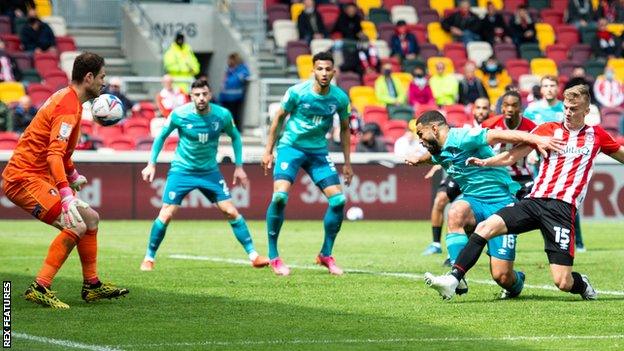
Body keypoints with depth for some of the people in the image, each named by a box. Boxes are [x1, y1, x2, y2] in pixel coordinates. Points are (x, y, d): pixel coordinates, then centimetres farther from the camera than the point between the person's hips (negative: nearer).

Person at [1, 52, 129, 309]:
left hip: (39, 178, 11)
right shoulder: (68, 107, -18)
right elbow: (54, 154, -31)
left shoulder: (66, 98, 14)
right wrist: (66, 194, -39)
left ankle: (92, 286, 23)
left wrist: (73, 175, 40)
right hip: (25, 179, -11)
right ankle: (39, 289, -20)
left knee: (91, 218, 13)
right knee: (76, 227, -21)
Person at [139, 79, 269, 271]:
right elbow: (162, 136, 1)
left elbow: (235, 137, 8)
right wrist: (151, 164, -2)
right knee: (166, 214, -10)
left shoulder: (222, 115, -12)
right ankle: (149, 258, 8)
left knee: (231, 211, -4)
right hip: (181, 170, -2)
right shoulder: (179, 115, -16)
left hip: (210, 171, 2)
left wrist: (239, 166, 5)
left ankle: (253, 255, 4)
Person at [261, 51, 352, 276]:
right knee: (280, 196, -23)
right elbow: (279, 117, 0)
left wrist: (347, 163, 10)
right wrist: (268, 150, 1)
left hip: (318, 150, 3)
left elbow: (344, 129, 10)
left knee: (338, 199, -7)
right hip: (290, 147, -3)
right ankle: (273, 256, -9)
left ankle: (326, 255, 12)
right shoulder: (297, 92, -14)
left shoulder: (340, 98, -6)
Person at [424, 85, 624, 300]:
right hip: (534, 200, 3)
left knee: (563, 283, -11)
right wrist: (485, 162, -4)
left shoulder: (596, 135, 11)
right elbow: (513, 156, 9)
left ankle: (582, 284, 24)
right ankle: (453, 279, -18)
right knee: (485, 227, -18)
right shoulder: (548, 129, 12)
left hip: (563, 207, -2)